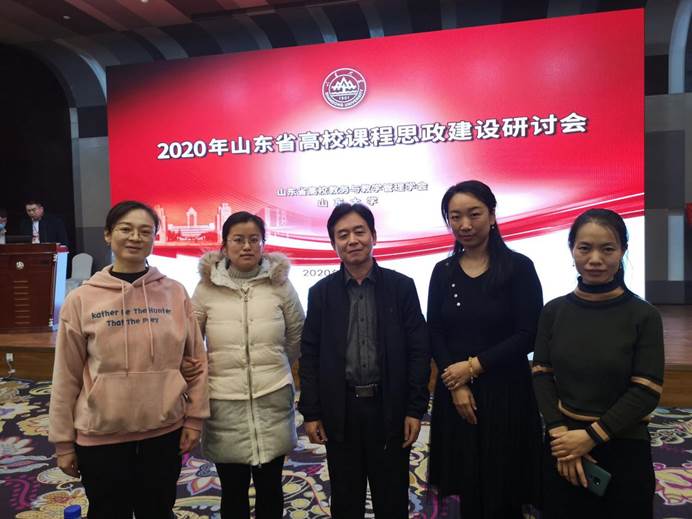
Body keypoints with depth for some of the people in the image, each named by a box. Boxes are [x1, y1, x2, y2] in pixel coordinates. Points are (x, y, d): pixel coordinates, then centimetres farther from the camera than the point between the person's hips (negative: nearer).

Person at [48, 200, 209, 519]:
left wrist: (195, 418, 1)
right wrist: (63, 441, 2)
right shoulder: (81, 300, -6)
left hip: (164, 431, 1)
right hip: (100, 436, 0)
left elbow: (196, 360, 1)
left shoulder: (175, 293, -4)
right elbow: (67, 376, -2)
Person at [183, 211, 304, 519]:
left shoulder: (279, 283, -2)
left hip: (272, 400, 0)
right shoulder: (207, 288, -2)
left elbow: (297, 338, 10)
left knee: (270, 487, 17)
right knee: (233, 491, 15)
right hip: (225, 403, 0)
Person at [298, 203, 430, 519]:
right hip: (339, 411, 1)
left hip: (389, 408, -1)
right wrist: (310, 413, -1)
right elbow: (310, 355, 1)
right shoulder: (321, 292, 1)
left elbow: (418, 351, -3)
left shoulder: (401, 287, -2)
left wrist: (415, 409, -6)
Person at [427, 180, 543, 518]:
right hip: (455, 392, 3)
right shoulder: (443, 271, 3)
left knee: (503, 492, 9)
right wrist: (457, 386, -11)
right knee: (467, 489, 14)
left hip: (506, 391, -3)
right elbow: (434, 336, 1)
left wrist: (473, 366, -14)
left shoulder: (518, 267, -7)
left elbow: (527, 336, -11)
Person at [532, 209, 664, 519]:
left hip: (623, 449, -2)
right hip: (563, 445, 2)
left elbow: (647, 392, -11)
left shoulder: (644, 316, -9)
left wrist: (591, 436, -15)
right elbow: (541, 376, -1)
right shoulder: (554, 311, -2)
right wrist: (560, 433, -13)